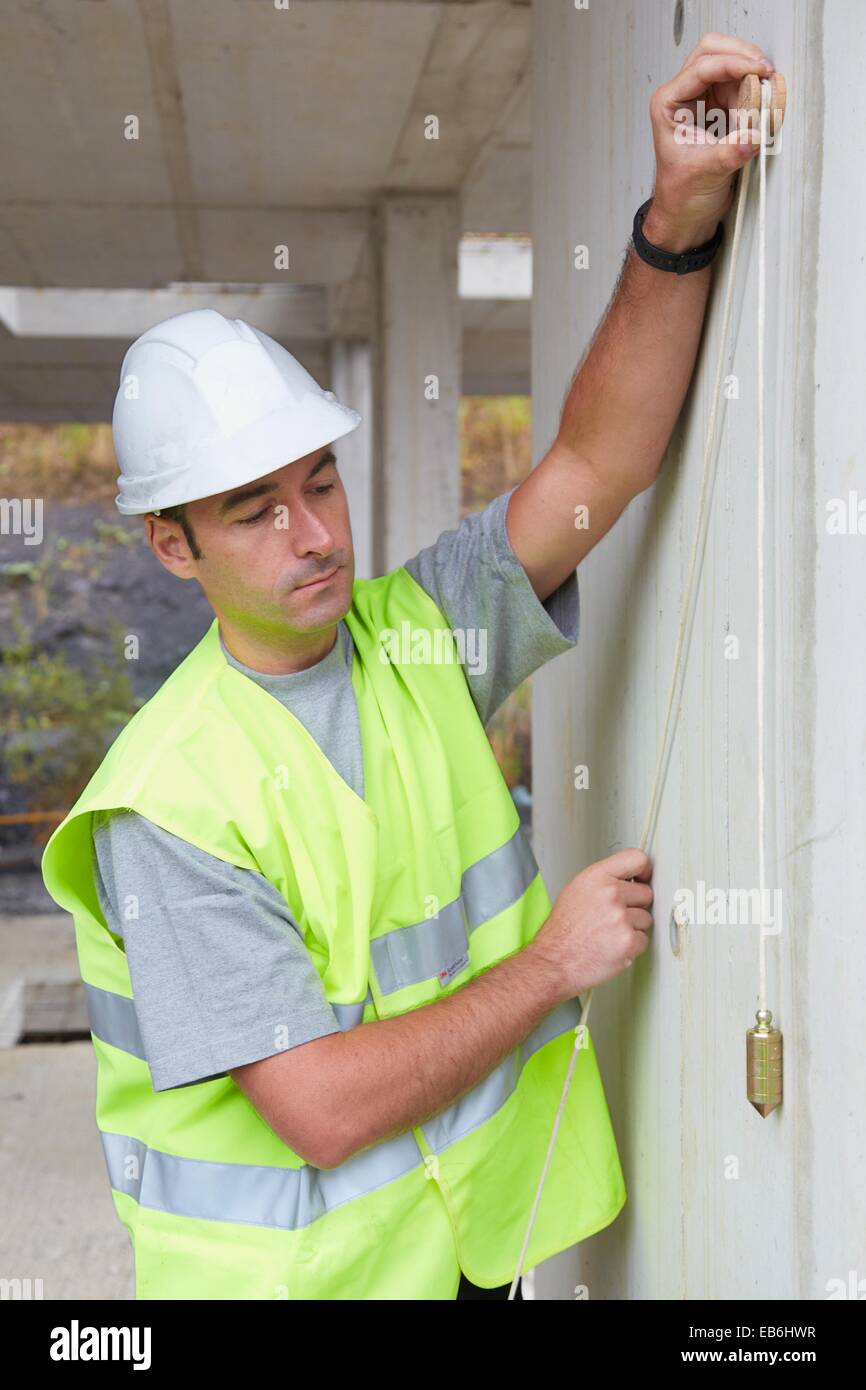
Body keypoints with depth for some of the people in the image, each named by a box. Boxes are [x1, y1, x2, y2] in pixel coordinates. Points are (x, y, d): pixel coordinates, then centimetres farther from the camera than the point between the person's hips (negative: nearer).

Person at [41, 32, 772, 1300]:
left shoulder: (415, 633, -4)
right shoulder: (169, 799, -22)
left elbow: (594, 465, -13)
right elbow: (320, 1111, -24)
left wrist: (680, 217, -26)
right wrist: (557, 963, -18)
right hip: (290, 1266, -5)